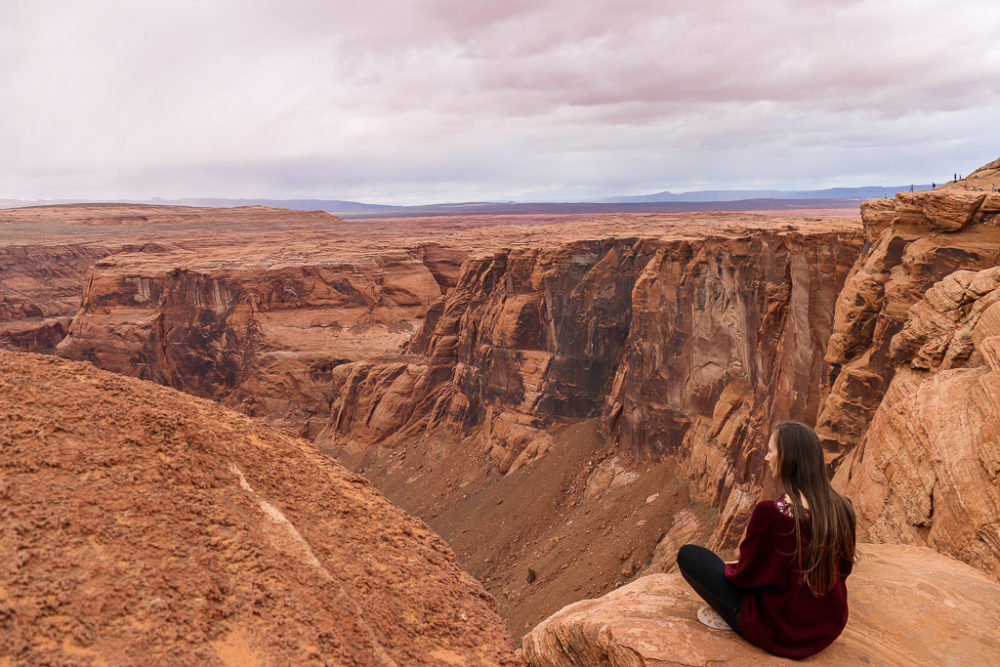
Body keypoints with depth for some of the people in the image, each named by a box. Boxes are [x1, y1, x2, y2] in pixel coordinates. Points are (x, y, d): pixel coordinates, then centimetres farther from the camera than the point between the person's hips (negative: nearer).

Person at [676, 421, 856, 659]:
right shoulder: (841, 509, -10)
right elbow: (844, 568, 7)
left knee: (688, 554, 5)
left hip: (776, 633, -6)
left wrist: (729, 568, 10)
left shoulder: (771, 512, -28)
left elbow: (745, 575, -14)